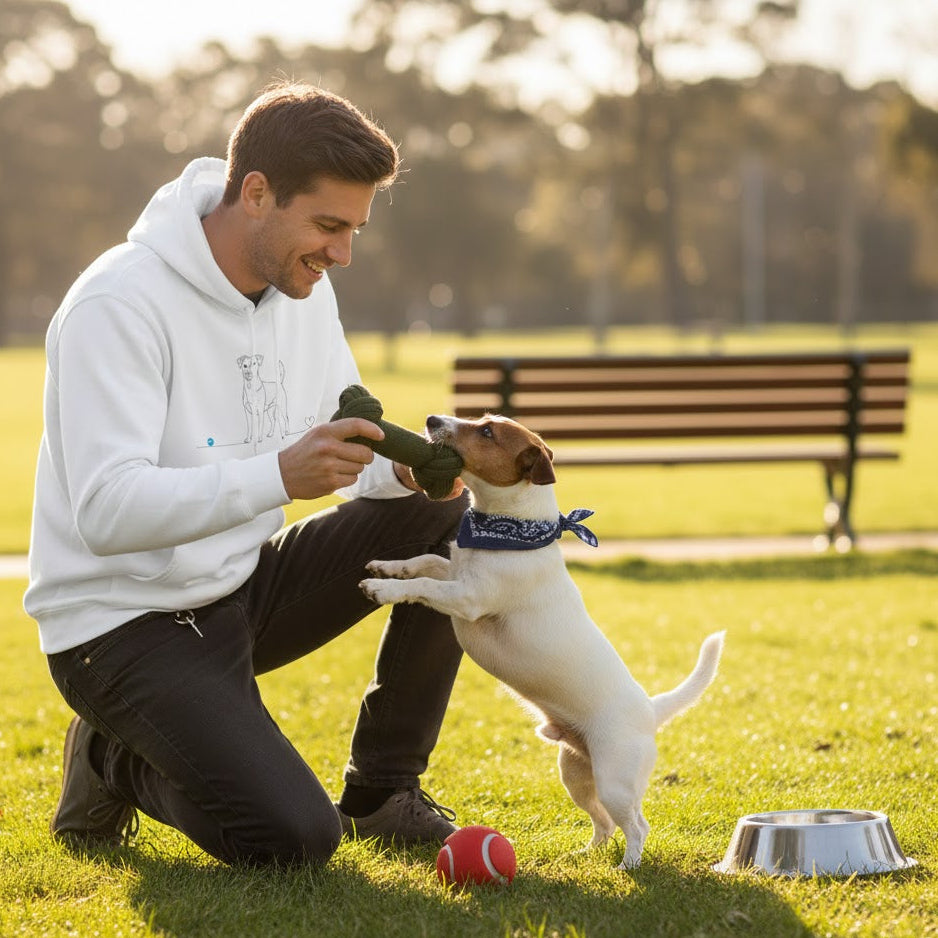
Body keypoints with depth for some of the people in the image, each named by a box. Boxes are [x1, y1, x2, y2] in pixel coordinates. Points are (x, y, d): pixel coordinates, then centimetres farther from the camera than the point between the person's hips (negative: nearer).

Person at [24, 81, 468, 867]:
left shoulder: (301, 286, 2)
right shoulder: (120, 306, -23)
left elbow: (340, 450, 9)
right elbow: (103, 513, -31)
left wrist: (407, 466, -16)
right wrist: (278, 475, -43)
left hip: (242, 587, 8)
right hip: (127, 624, -8)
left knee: (445, 516, -6)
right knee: (296, 840, -22)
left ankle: (383, 789, 6)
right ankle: (116, 761, 8)